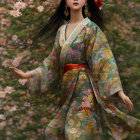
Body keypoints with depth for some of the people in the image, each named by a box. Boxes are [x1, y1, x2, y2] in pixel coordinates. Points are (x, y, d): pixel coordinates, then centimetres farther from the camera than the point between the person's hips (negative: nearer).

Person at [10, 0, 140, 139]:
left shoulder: (91, 29, -4)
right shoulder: (62, 30, 14)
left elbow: (104, 60, -11)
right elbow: (53, 62, 18)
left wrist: (119, 91, -18)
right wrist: (27, 75, 14)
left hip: (85, 87, -7)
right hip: (69, 91, 7)